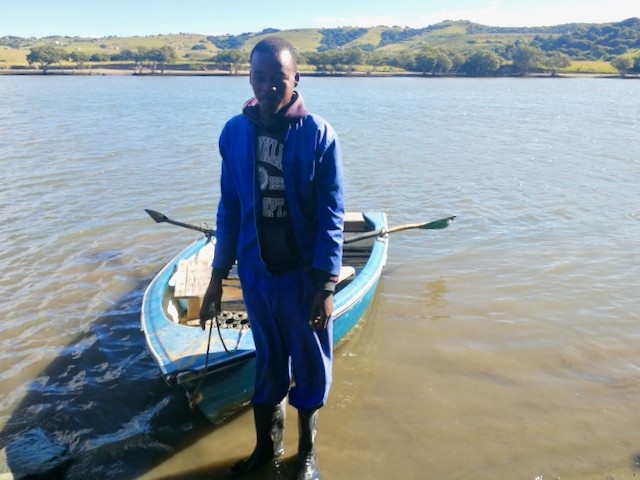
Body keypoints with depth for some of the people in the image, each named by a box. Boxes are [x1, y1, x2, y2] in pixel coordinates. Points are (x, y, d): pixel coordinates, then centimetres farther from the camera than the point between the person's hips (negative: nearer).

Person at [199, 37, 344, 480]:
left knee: (310, 364, 13)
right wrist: (218, 276, 6)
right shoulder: (235, 133, -2)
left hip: (305, 273, -2)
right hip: (256, 272, 3)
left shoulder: (319, 135, -11)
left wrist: (327, 285, -15)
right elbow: (230, 208, 4)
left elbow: (331, 216, -11)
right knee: (267, 361, 19)